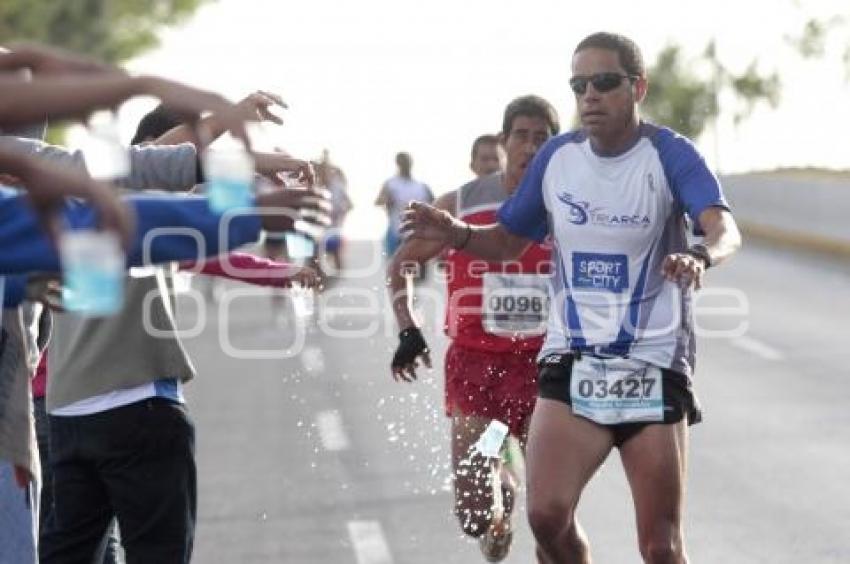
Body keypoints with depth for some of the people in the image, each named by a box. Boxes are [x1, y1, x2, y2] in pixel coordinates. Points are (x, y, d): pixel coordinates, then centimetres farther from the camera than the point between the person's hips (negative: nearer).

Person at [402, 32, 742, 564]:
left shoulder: (669, 154, -8)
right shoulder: (557, 157, 5)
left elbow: (725, 229, -25)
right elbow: (508, 241, 18)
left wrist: (700, 255, -49)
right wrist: (457, 234, -3)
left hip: (654, 365, -3)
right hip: (571, 362, 3)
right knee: (547, 515, -15)